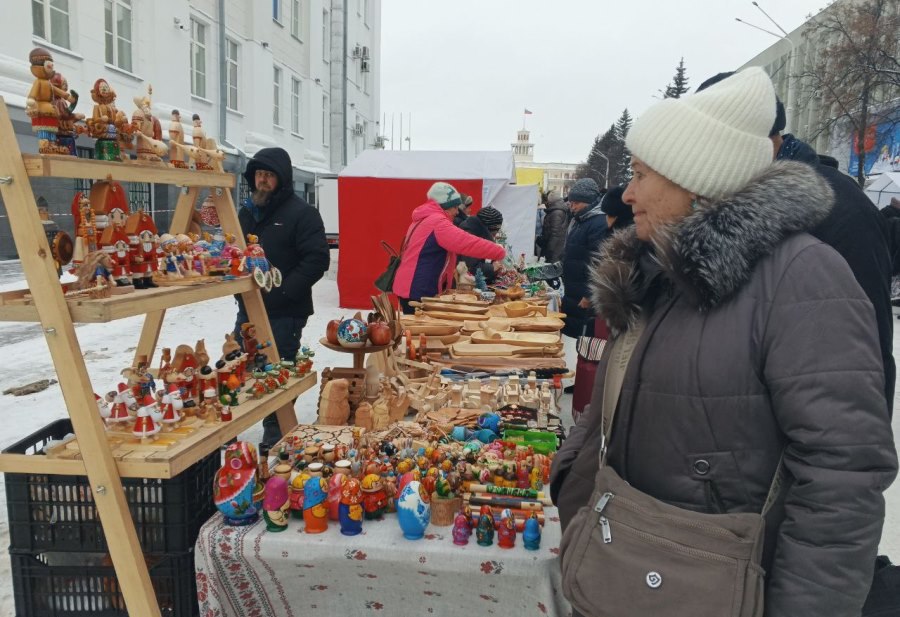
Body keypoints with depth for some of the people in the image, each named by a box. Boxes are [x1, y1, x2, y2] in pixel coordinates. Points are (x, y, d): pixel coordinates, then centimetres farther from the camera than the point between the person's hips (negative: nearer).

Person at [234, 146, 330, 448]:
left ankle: (275, 441, 16)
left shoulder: (301, 213, -9)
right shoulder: (247, 212, 14)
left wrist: (282, 292, -21)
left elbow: (317, 259, -18)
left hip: (284, 313, -7)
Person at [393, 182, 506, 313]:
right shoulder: (437, 222, -15)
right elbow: (467, 242, -23)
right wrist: (499, 252, -15)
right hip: (418, 292, -11)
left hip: (412, 289, 11)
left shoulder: (425, 220, 19)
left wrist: (456, 271, 17)